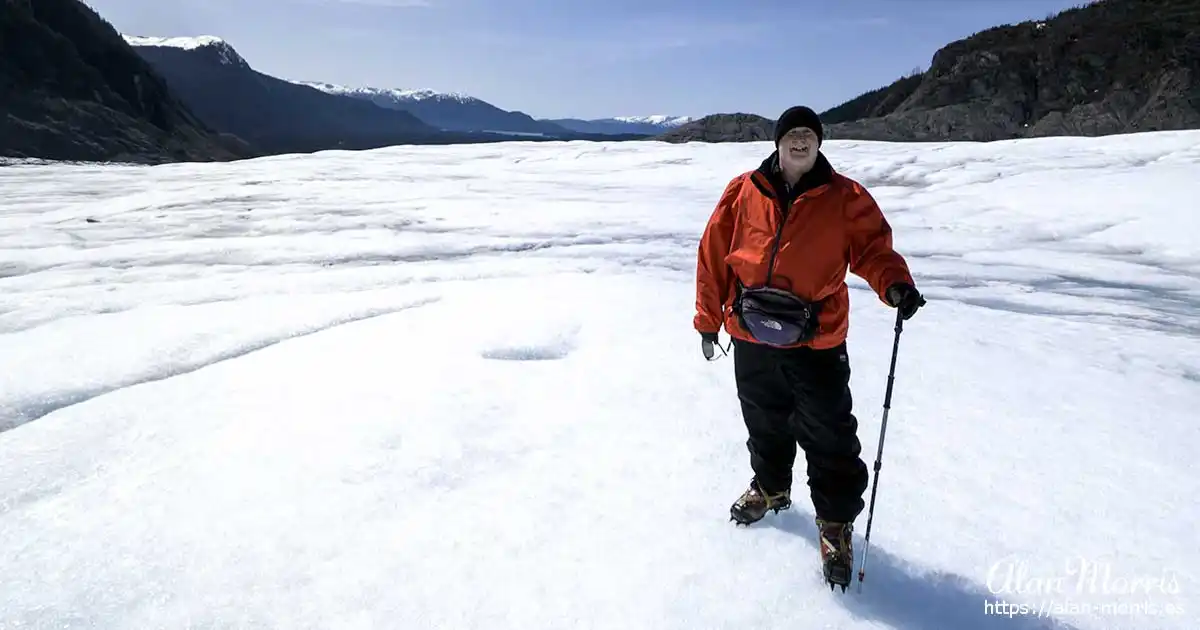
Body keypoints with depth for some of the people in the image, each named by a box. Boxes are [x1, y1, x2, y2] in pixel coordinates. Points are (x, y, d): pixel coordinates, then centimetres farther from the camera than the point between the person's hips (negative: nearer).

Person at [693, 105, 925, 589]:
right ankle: (770, 487, 47)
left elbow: (871, 246, -2)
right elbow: (714, 253, 4)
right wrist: (709, 319, 5)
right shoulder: (743, 192, 1)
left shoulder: (845, 198, -1)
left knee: (829, 438, 4)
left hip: (817, 343, -2)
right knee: (764, 423, 22)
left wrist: (895, 284, -24)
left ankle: (836, 522, 24)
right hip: (751, 337, 3)